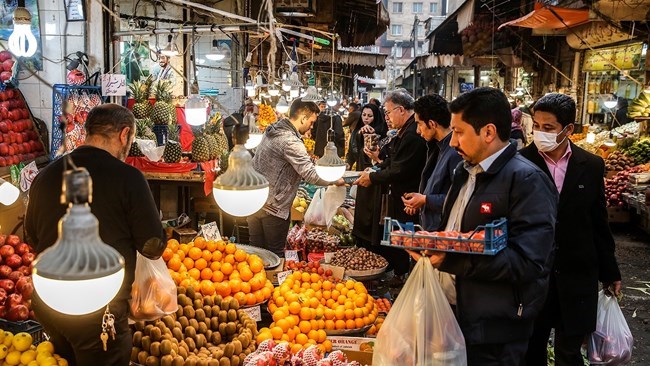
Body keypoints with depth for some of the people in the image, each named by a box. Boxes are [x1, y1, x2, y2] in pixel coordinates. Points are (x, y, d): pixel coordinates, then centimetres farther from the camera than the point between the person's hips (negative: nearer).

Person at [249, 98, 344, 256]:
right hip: (273, 207, -8)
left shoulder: (272, 131, 7)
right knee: (275, 256, 6)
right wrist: (336, 180, -10)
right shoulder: (291, 142, -21)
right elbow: (311, 175, -25)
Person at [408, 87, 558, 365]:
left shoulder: (527, 181, -18)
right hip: (453, 315, 8)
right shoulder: (465, 171, 10)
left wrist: (452, 261, -29)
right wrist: (427, 245, 1)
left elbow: (529, 263, -26)